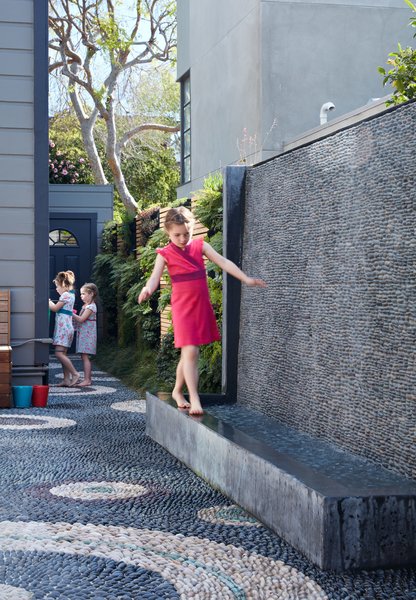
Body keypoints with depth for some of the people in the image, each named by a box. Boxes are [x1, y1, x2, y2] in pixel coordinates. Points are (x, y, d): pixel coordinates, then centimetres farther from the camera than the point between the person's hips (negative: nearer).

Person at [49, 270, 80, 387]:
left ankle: (75, 374, -12)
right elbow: (59, 308, 20)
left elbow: (55, 308, -8)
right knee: (62, 354, 7)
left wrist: (47, 301, 5)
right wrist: (50, 302, 17)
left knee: (59, 353, -13)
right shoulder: (70, 294, 17)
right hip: (65, 328, 10)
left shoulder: (66, 295, -12)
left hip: (64, 328, -10)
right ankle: (67, 379, 5)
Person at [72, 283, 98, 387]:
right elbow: (81, 319, 17)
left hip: (87, 334, -10)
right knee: (84, 357, 11)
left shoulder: (90, 307, -13)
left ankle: (87, 380, -11)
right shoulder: (85, 306, 17)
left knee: (85, 356, -11)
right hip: (83, 334, 10)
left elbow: (81, 319, -19)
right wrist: (73, 315, 4)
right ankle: (88, 378, 15)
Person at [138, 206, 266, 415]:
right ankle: (194, 399, -11)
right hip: (183, 308, -4)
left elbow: (223, 262, -2)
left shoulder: (200, 245, 4)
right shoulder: (165, 254, -3)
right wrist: (147, 289, -38)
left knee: (189, 353, 12)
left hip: (202, 306, 4)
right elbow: (155, 275, -15)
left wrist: (246, 278, -10)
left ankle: (177, 391, 30)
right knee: (191, 352, -13)